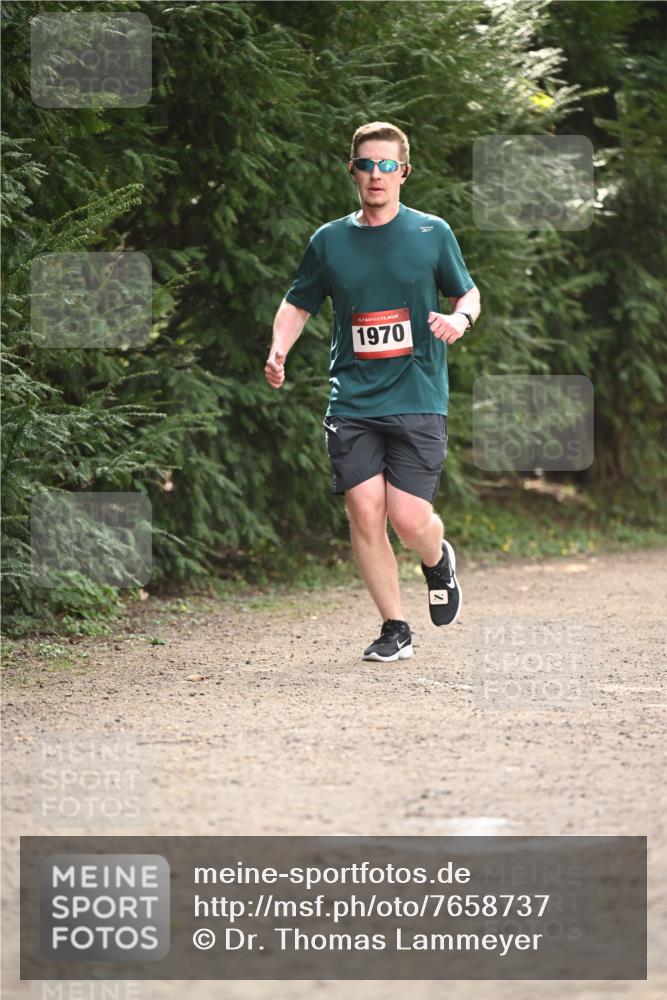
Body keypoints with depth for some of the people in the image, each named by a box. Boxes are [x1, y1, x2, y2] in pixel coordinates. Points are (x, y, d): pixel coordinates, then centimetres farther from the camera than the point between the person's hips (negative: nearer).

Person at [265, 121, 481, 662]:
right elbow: (299, 303, 19)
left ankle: (439, 561, 26)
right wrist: (279, 350, 1)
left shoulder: (432, 233, 4)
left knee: (409, 518, -11)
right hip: (352, 402, 2)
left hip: (417, 399, -2)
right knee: (365, 514, -7)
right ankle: (395, 628, 8)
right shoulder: (329, 241, 8)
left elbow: (468, 292, 15)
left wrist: (460, 318, -9)